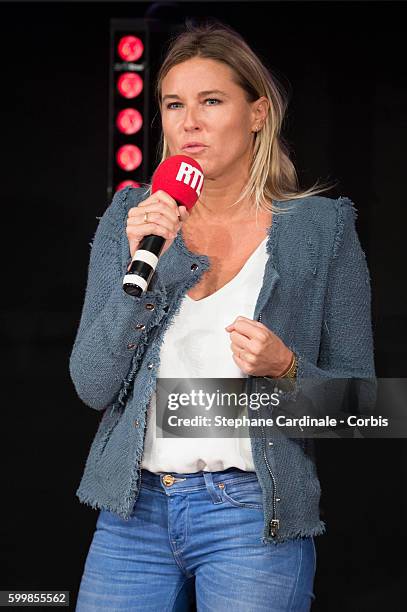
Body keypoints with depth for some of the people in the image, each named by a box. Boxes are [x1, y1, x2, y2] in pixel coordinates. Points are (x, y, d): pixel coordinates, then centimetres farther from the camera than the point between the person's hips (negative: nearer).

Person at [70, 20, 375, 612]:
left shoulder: (322, 229, -1)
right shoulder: (130, 219, 5)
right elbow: (92, 386, -2)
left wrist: (286, 369, -17)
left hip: (255, 516, -2)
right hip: (134, 508, 2)